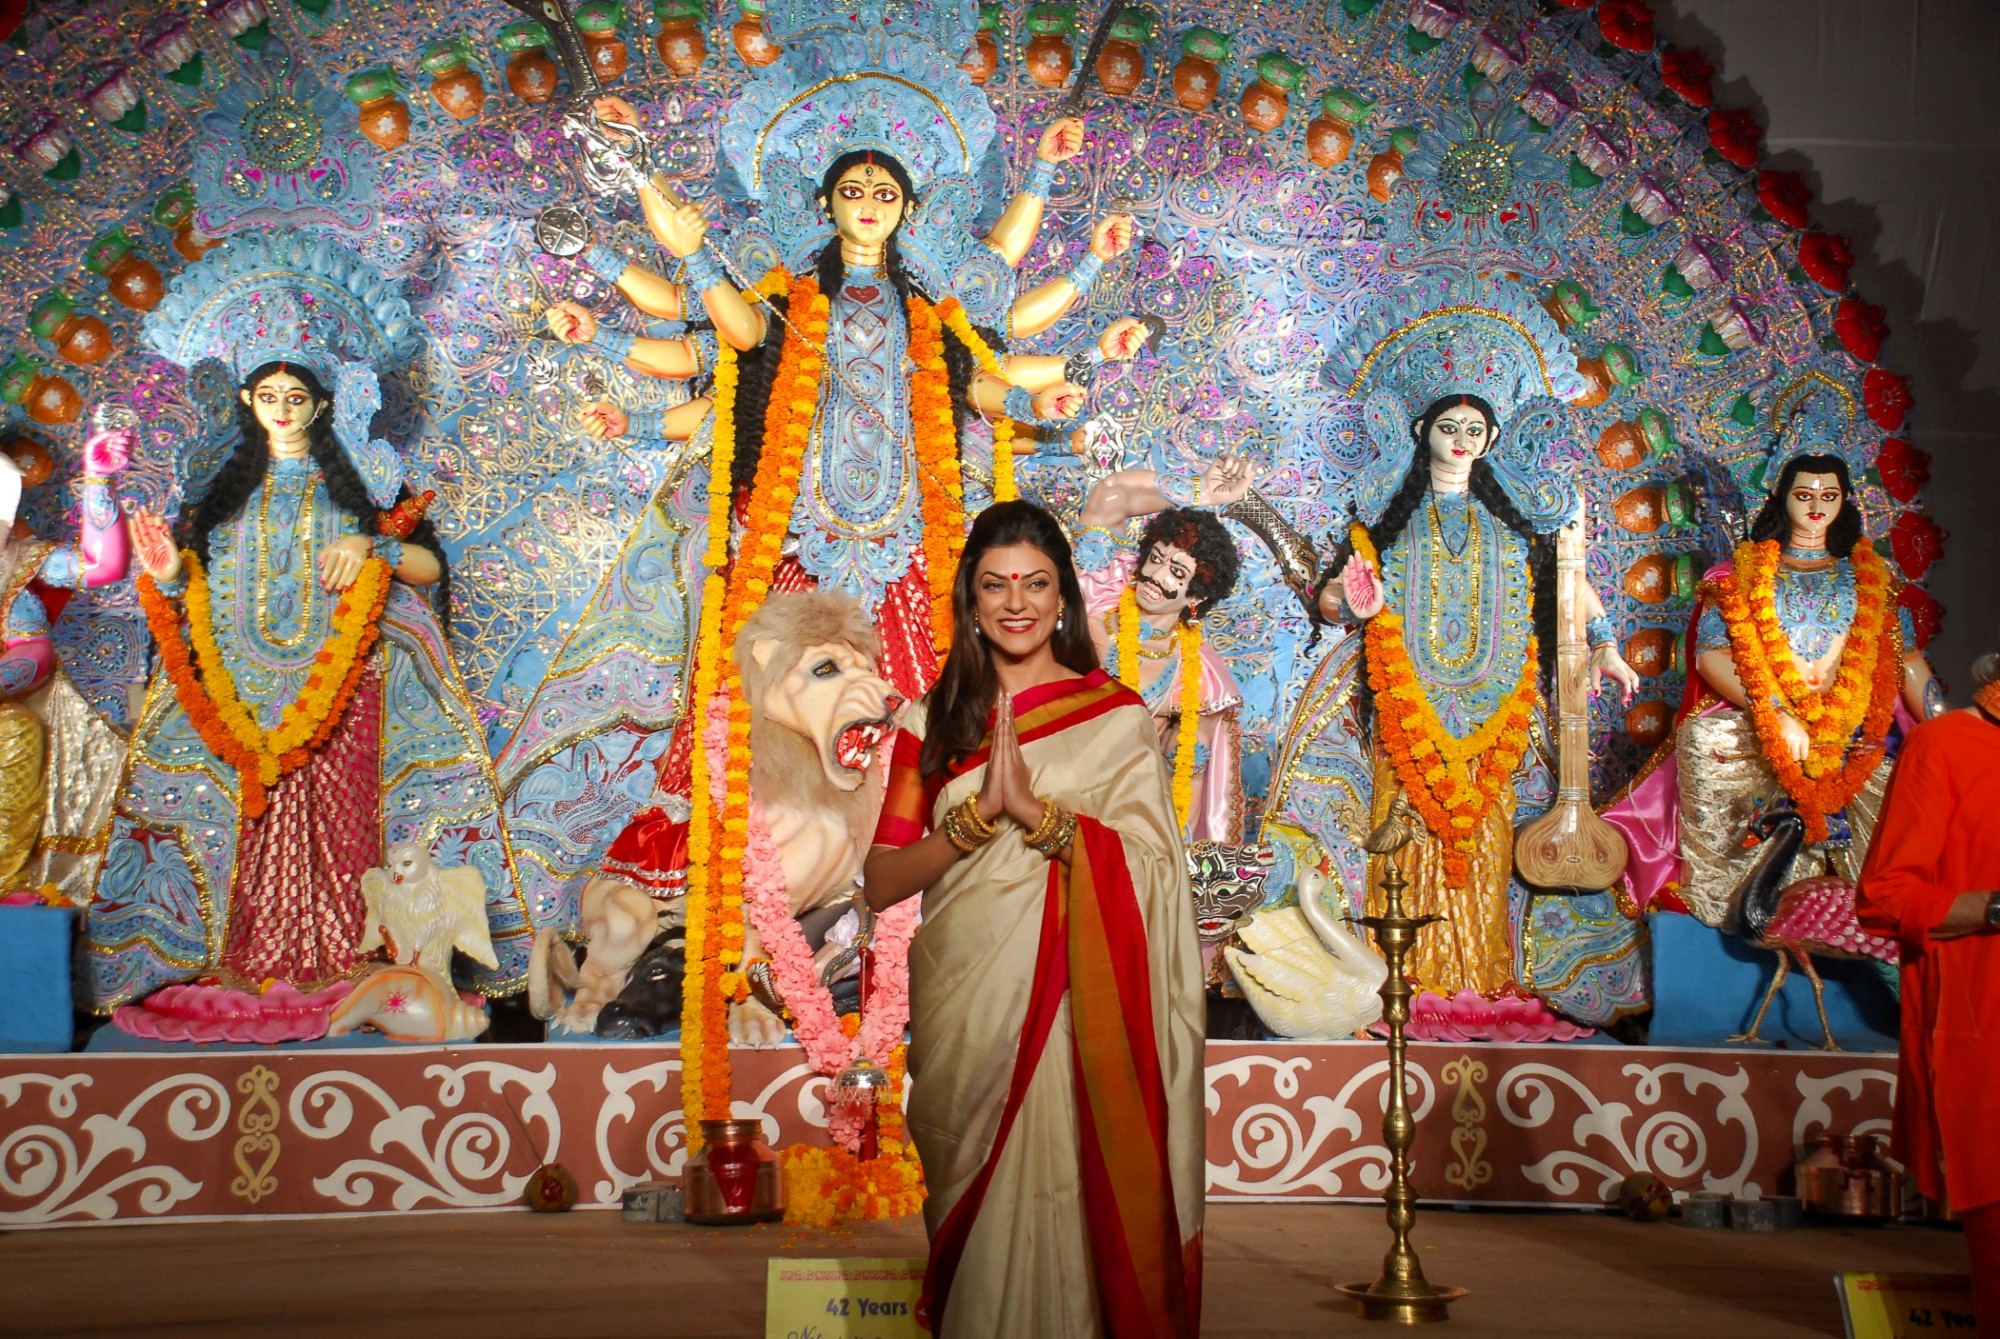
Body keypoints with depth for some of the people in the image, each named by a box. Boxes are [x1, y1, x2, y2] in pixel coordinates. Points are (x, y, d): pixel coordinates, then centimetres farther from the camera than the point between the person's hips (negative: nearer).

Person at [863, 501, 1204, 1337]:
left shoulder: (1116, 717, 3)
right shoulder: (934, 722, 8)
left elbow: (1152, 867, -8)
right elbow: (881, 882, 1)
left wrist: (1034, 809, -18)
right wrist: (980, 813, -14)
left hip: (1071, 1009, -2)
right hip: (961, 1007, 2)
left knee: (1062, 1207, -4)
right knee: (973, 1216, 6)